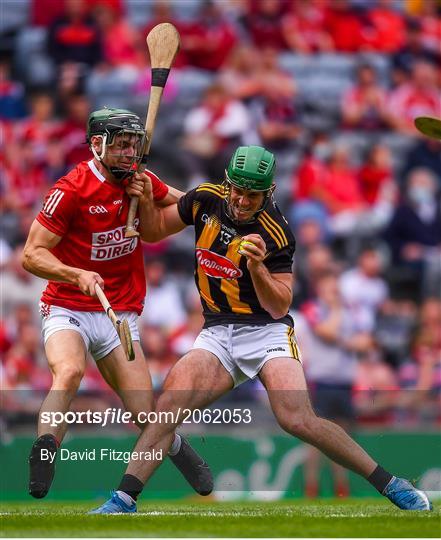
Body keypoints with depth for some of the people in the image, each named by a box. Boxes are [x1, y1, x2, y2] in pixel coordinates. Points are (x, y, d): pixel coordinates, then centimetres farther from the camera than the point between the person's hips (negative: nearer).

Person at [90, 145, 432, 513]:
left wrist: (257, 268, -31)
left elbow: (279, 307, -14)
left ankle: (388, 484, -12)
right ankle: (125, 499, -17)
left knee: (298, 420, -23)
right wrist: (147, 201, -5)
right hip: (217, 334, 4)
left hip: (266, 331, -4)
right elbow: (156, 230, 15)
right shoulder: (206, 200, -1)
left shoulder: (275, 234, -14)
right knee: (168, 405, -19)